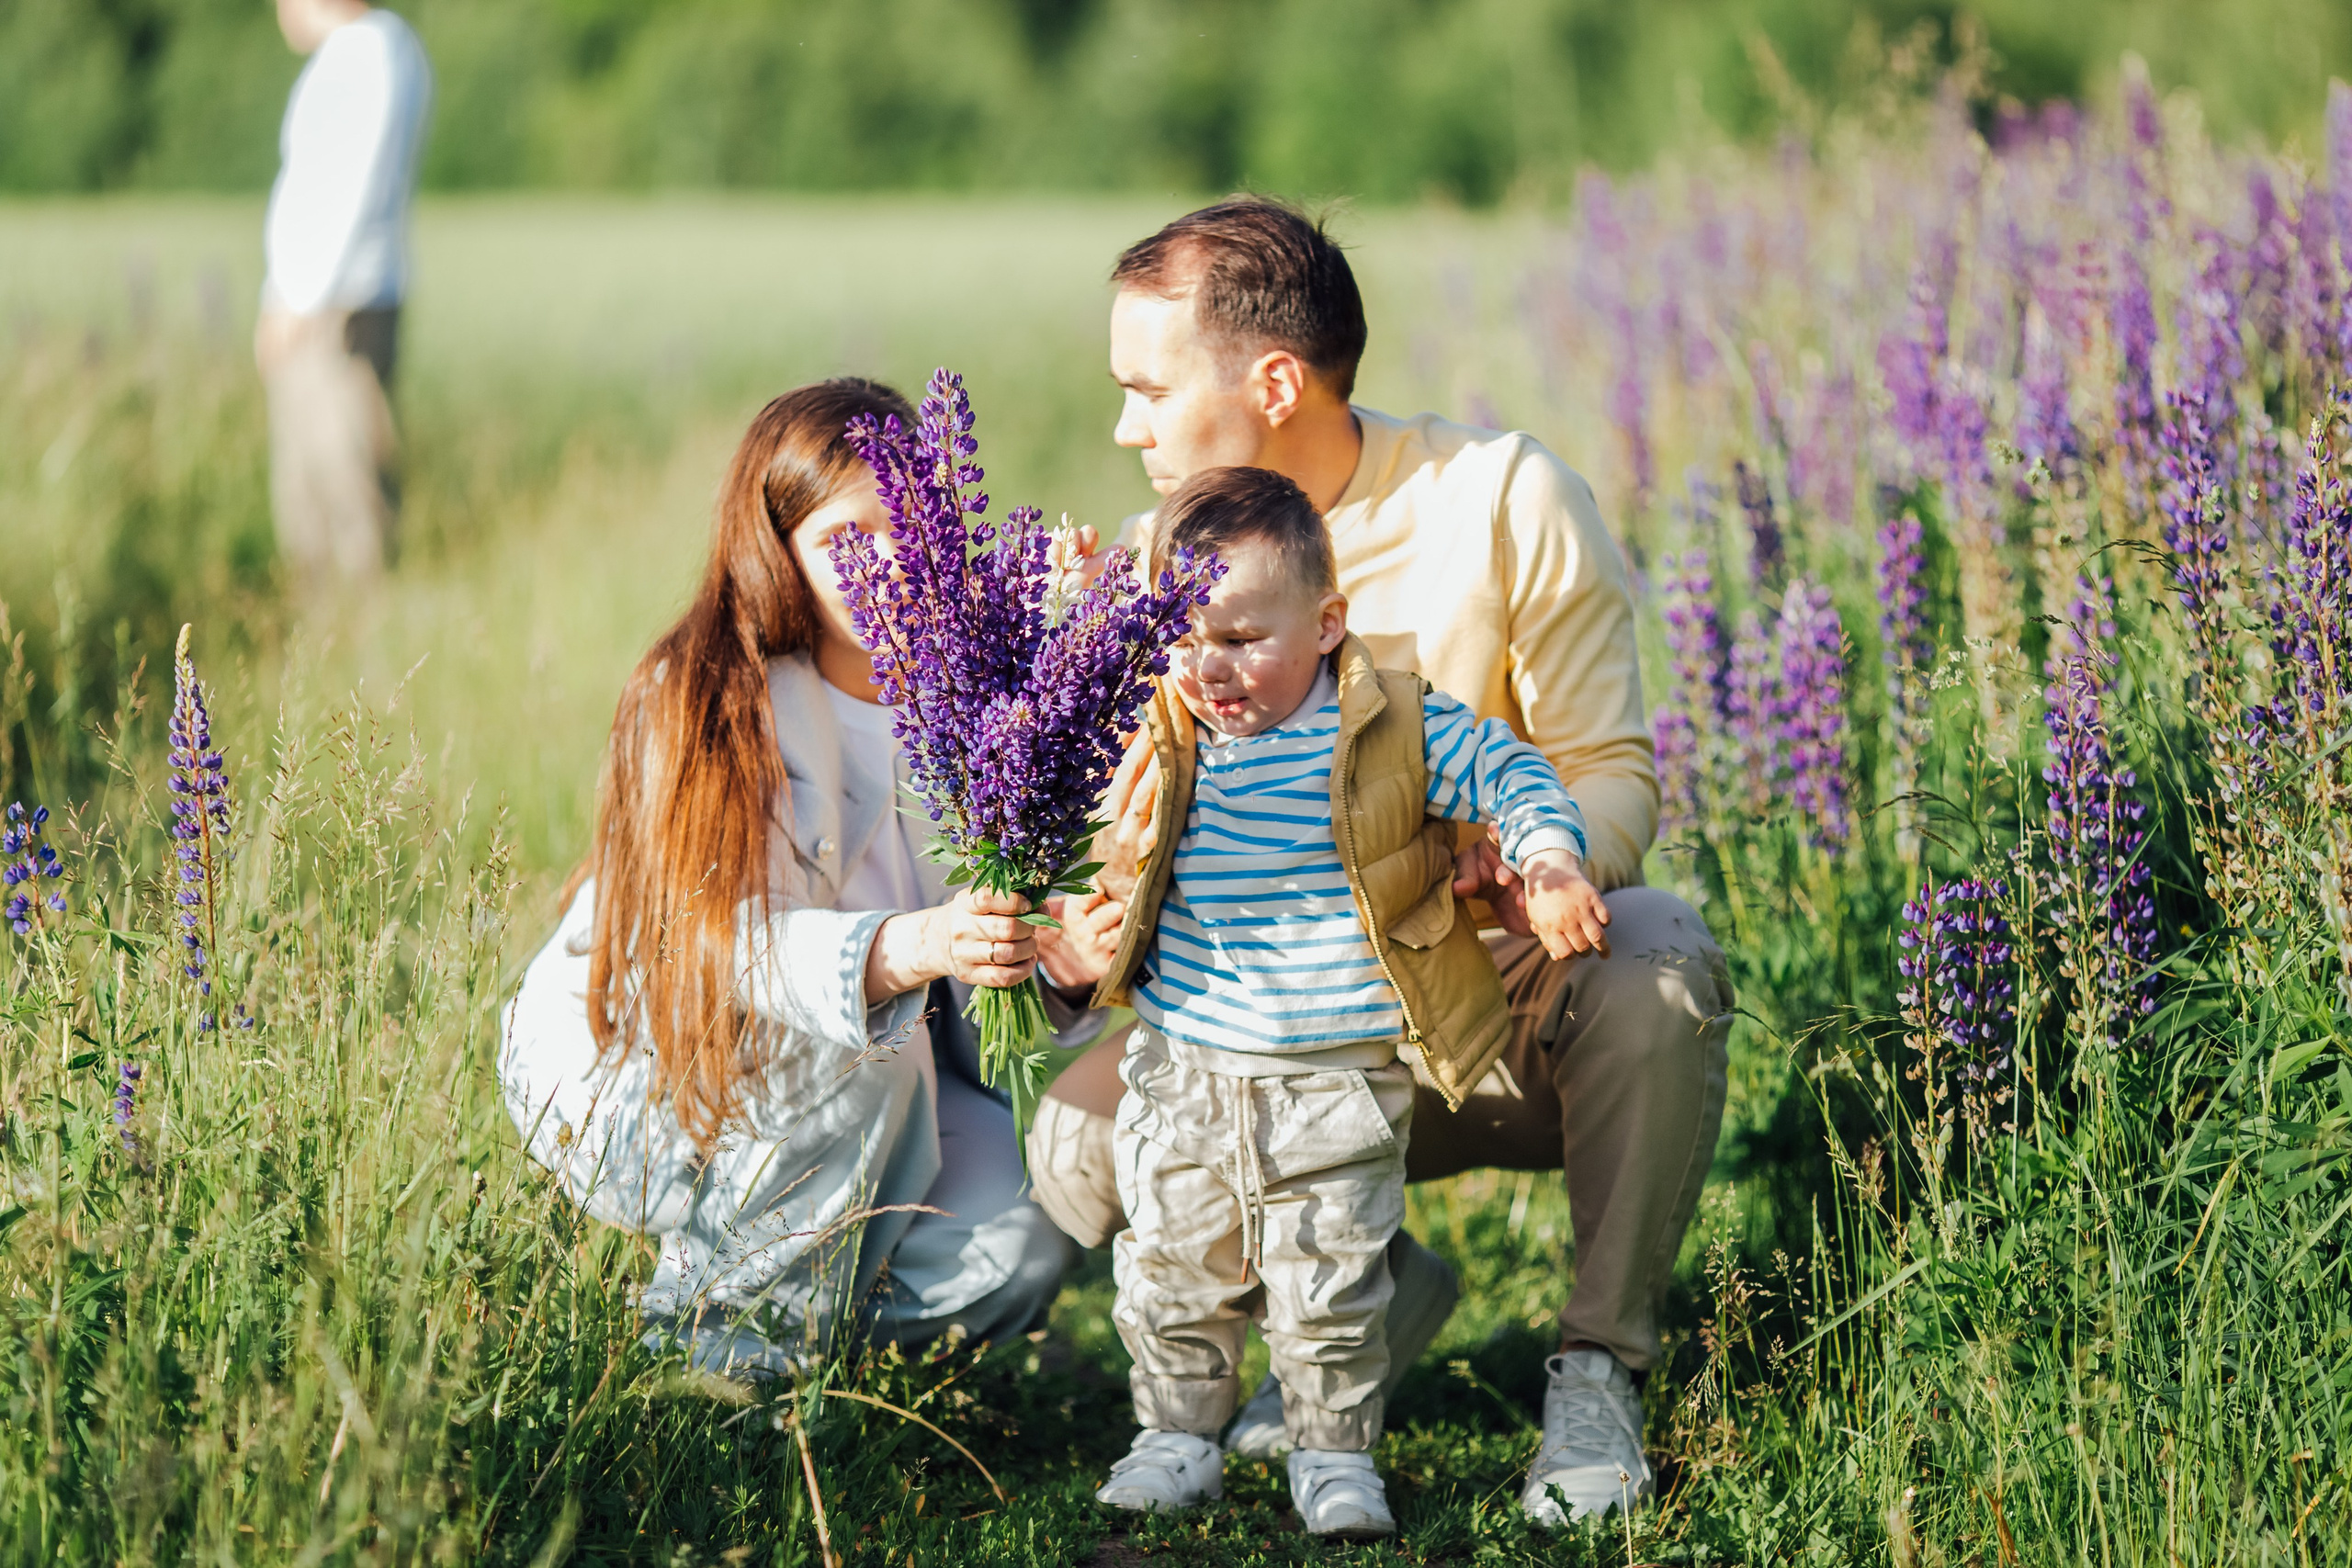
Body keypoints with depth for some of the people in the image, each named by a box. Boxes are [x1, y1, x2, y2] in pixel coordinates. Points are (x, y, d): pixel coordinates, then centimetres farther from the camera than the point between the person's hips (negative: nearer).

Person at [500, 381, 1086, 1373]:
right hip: (630, 1071, -5)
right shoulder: (705, 701, -21)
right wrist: (914, 948, -50)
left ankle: (782, 1315, 7)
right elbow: (732, 942, -32)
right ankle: (711, 1312, -11)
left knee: (1021, 1232, -20)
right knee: (858, 1064, -34)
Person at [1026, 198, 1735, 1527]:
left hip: (1522, 1016, -3)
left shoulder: (1501, 500, -14)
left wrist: (1545, 877, -37)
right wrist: (1102, 915, -27)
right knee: (1084, 1142, -23)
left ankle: (1601, 1367, -13)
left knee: (1659, 965, -37)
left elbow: (1613, 769, -13)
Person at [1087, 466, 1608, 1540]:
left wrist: (1551, 867, -14)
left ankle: (1333, 1452, 19)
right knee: (1171, 1270, 11)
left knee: (1329, 1287, 2)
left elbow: (1508, 776, 0)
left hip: (1339, 1083, -3)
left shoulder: (1393, 732, -9)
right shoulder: (1158, 739, 0)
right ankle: (1176, 1434, 29)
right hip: (1184, 1074, 3)